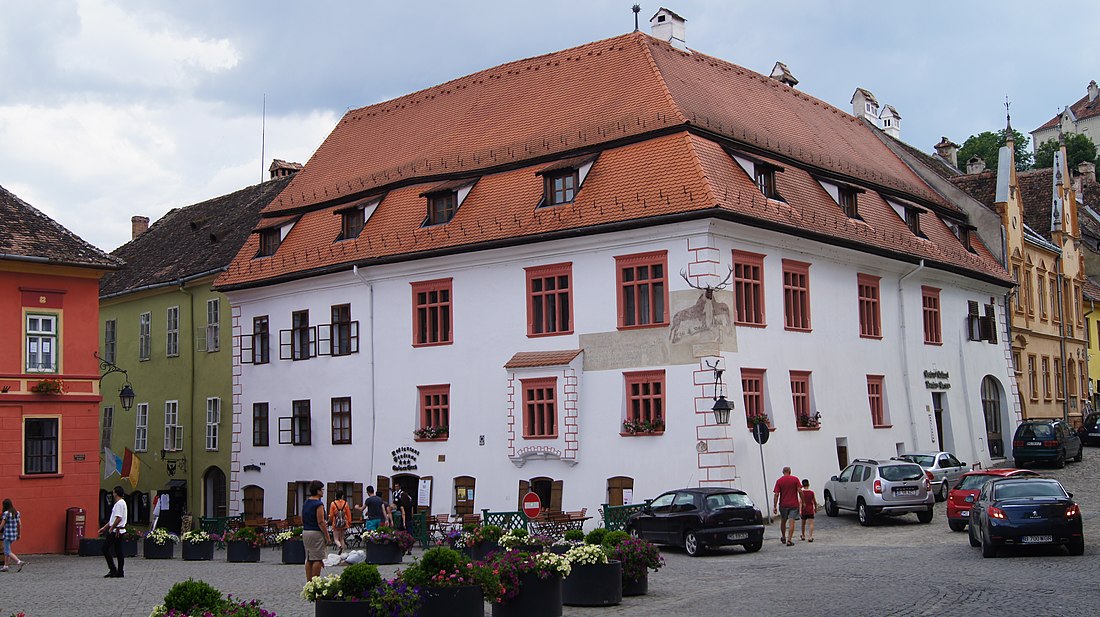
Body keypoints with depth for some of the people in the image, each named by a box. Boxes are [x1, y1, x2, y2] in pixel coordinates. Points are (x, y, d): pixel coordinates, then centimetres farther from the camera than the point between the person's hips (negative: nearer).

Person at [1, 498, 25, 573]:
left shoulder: (6, 513, -13)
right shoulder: (17, 513, 7)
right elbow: (20, 524, 9)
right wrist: (19, 534, 16)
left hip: (7, 534, -7)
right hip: (14, 534, 7)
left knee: (8, 552, -5)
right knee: (6, 550, 19)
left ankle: (19, 562, -20)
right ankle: (6, 566, 20)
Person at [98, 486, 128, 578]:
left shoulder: (119, 503, -14)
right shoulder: (122, 503, 18)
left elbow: (118, 518, -23)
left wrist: (111, 528, -15)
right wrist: (104, 527, 25)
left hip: (115, 531, -10)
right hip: (120, 531, 10)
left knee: (105, 549, -4)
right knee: (119, 552, 9)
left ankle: (113, 569, -6)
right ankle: (120, 572, 9)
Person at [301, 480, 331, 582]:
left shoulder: (305, 503, 11)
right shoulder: (318, 504, -15)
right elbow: (321, 522, -19)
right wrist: (327, 537, -14)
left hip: (305, 532, 8)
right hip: (316, 533, -8)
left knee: (309, 559, 11)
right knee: (317, 559, -4)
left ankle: (308, 582, 12)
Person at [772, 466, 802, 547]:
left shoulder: (779, 481, -2)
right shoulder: (795, 479, -3)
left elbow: (776, 495, -7)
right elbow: (800, 491, -7)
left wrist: (774, 506, -6)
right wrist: (802, 501, 5)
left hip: (783, 505, 1)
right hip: (794, 504, -1)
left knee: (783, 521, 19)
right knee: (792, 522, -3)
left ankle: (783, 538, 32)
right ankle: (789, 540, -10)